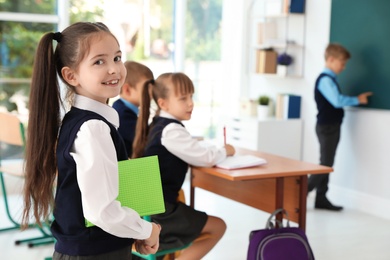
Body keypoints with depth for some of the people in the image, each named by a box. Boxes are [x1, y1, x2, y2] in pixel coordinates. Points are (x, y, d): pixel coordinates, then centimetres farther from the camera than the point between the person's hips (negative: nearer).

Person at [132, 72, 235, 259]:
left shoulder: (159, 125, 10)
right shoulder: (171, 130, -18)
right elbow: (205, 158, -17)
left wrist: (216, 150, 5)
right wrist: (224, 151, 2)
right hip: (158, 210, -10)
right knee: (218, 227, 4)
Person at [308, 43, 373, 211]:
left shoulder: (330, 79, 14)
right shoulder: (325, 79, -18)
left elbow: (336, 101, 10)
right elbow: (337, 101, -27)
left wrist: (356, 99, 4)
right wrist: (357, 100, -17)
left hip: (332, 126, 10)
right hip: (327, 127, -10)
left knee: (327, 164, 11)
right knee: (325, 164, -8)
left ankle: (321, 199, 16)